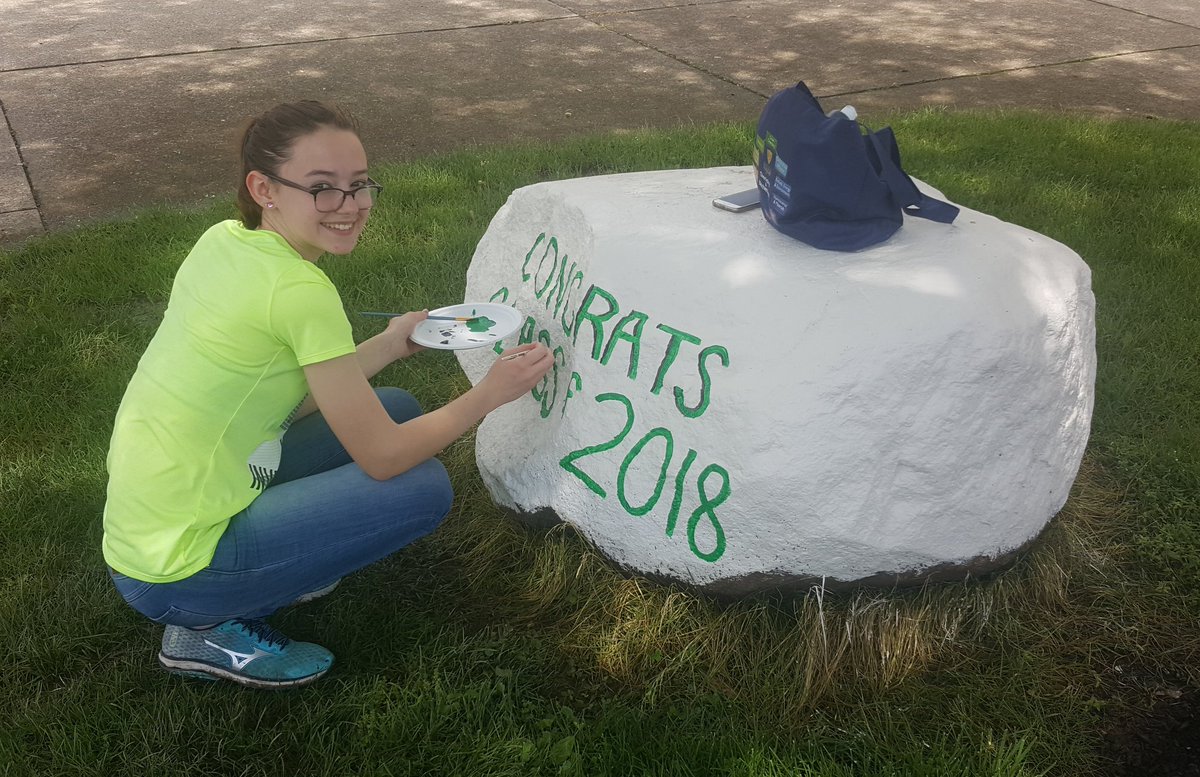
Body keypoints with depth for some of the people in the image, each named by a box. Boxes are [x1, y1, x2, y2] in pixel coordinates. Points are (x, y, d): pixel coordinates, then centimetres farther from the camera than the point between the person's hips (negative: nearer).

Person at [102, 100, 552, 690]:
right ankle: (214, 631, 0)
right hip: (174, 576, -8)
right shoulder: (300, 292, -23)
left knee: (395, 411, 10)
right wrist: (489, 394, -6)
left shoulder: (225, 241, 2)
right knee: (423, 488, -9)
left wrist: (387, 345, 5)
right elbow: (381, 457, -16)